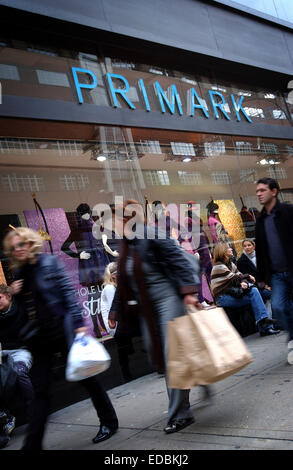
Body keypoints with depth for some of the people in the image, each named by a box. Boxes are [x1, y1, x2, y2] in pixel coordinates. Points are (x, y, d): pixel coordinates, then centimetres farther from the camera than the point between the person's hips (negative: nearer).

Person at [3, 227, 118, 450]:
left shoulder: (49, 263, -6)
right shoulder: (18, 274, 10)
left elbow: (68, 293, -11)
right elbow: (22, 309, 17)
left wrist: (79, 323, -18)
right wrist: (14, 295, -3)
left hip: (62, 330, -5)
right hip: (39, 337, 5)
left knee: (86, 376, 8)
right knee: (40, 390, 7)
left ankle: (109, 422, 27)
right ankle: (33, 443, 16)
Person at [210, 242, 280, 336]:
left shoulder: (231, 264, 17)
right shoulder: (218, 266, -10)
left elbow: (239, 275, 7)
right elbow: (234, 278, -13)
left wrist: (244, 282, -16)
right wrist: (248, 277, 0)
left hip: (231, 292, 7)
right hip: (222, 298, -7)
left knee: (254, 290, -16)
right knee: (254, 297, -18)